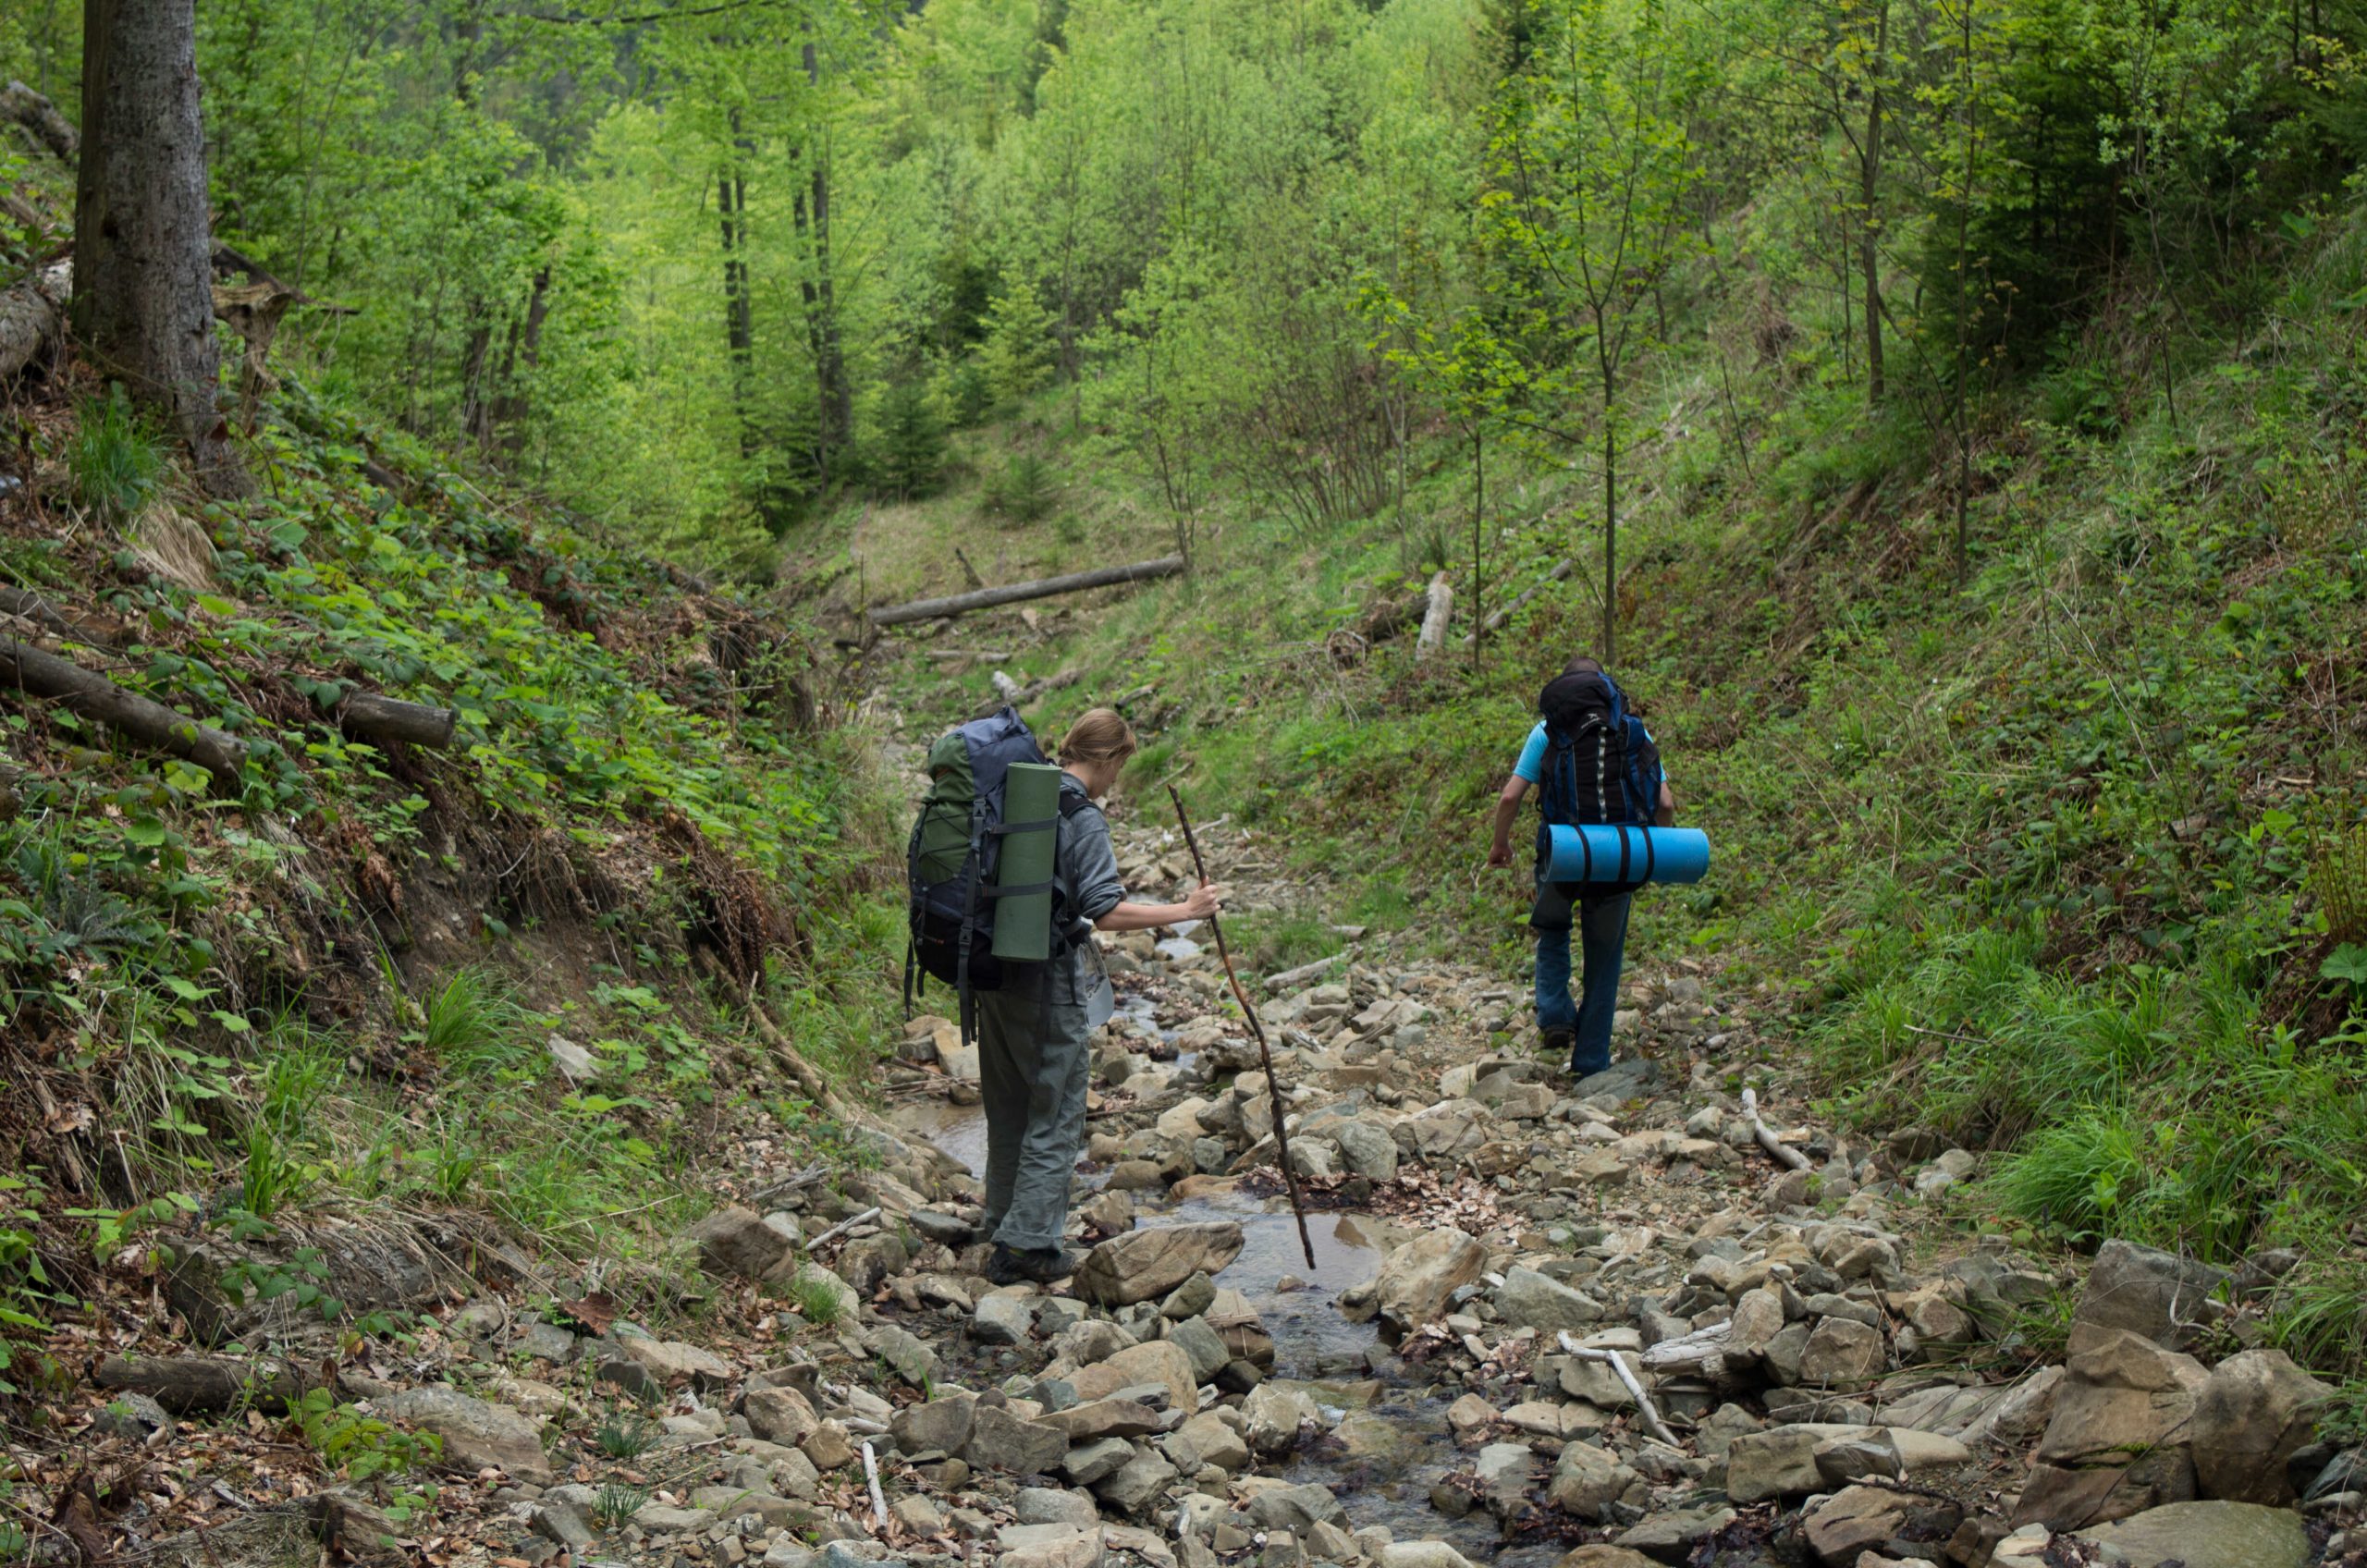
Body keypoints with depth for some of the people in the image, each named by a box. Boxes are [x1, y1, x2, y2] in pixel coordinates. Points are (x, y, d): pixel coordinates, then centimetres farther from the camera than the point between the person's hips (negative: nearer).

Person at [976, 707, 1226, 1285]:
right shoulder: (1082, 818, -17)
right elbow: (1108, 912, -22)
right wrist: (1187, 910, -15)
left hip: (995, 974, 8)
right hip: (1050, 983, -8)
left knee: (1007, 1108, 19)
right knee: (1055, 1117, 3)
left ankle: (1002, 1228, 29)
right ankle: (1027, 1245, 3)